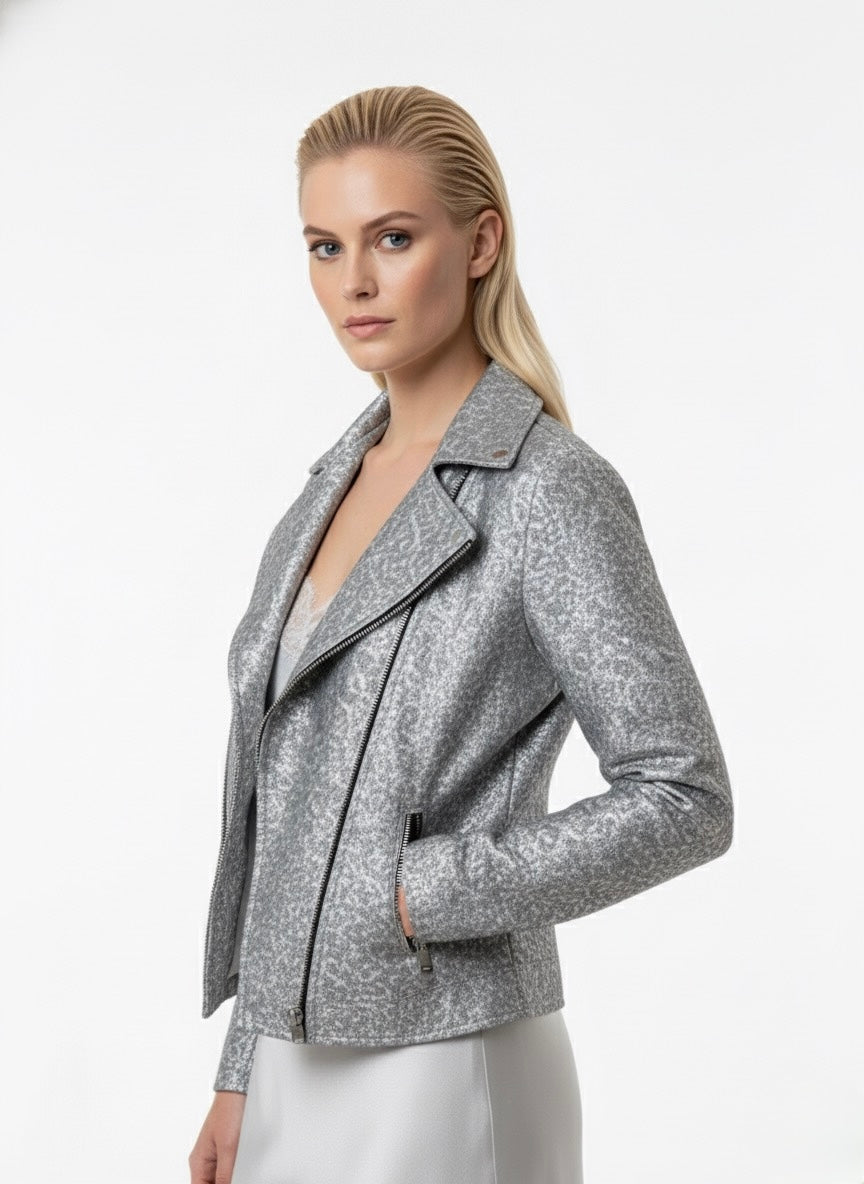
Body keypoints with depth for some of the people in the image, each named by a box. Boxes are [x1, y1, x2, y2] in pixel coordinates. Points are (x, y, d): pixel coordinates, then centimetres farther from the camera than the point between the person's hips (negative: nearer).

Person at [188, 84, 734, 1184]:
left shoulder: (553, 490, -13)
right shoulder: (336, 480, 9)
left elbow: (683, 800, -14)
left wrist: (424, 892, -17)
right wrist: (244, 1075, 13)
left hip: (442, 1071, -7)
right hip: (304, 1066, 7)